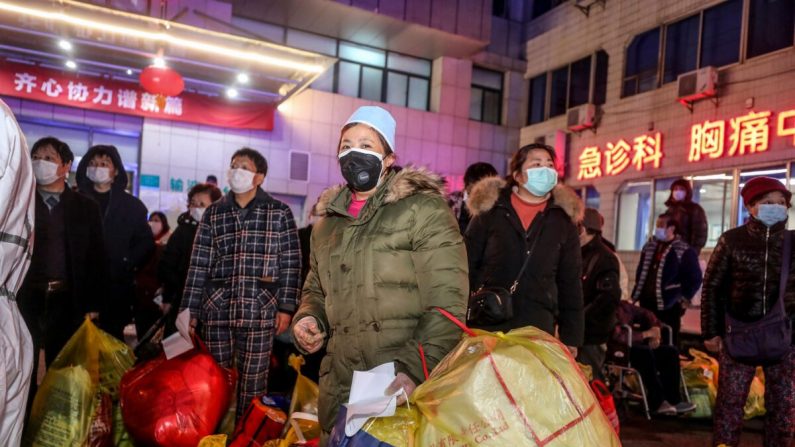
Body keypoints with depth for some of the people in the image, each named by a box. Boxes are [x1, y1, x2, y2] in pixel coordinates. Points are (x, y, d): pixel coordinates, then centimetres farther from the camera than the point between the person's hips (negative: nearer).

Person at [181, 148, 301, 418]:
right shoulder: (213, 213, 10)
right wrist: (189, 310, 3)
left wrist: (286, 307, -5)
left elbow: (291, 263, 1)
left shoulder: (280, 213, 4)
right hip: (217, 308, 2)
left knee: (253, 382, 4)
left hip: (260, 310, -2)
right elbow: (199, 265, 7)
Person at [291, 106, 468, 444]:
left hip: (405, 389, -5)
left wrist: (417, 368, -24)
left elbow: (448, 302, -15)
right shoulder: (328, 219, 13)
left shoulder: (424, 209, -8)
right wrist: (307, 318, 4)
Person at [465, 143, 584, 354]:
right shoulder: (490, 211, 1)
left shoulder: (563, 219, 8)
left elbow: (570, 282, 10)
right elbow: (466, 269, 2)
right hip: (486, 325, -1)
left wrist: (571, 338, 7)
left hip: (539, 329, 2)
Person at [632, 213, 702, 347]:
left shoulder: (684, 250, -8)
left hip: (668, 306, -6)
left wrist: (685, 299, -6)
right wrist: (636, 295, 13)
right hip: (646, 303, 6)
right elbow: (640, 273, 19)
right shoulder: (649, 246, 12)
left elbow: (695, 278, -5)